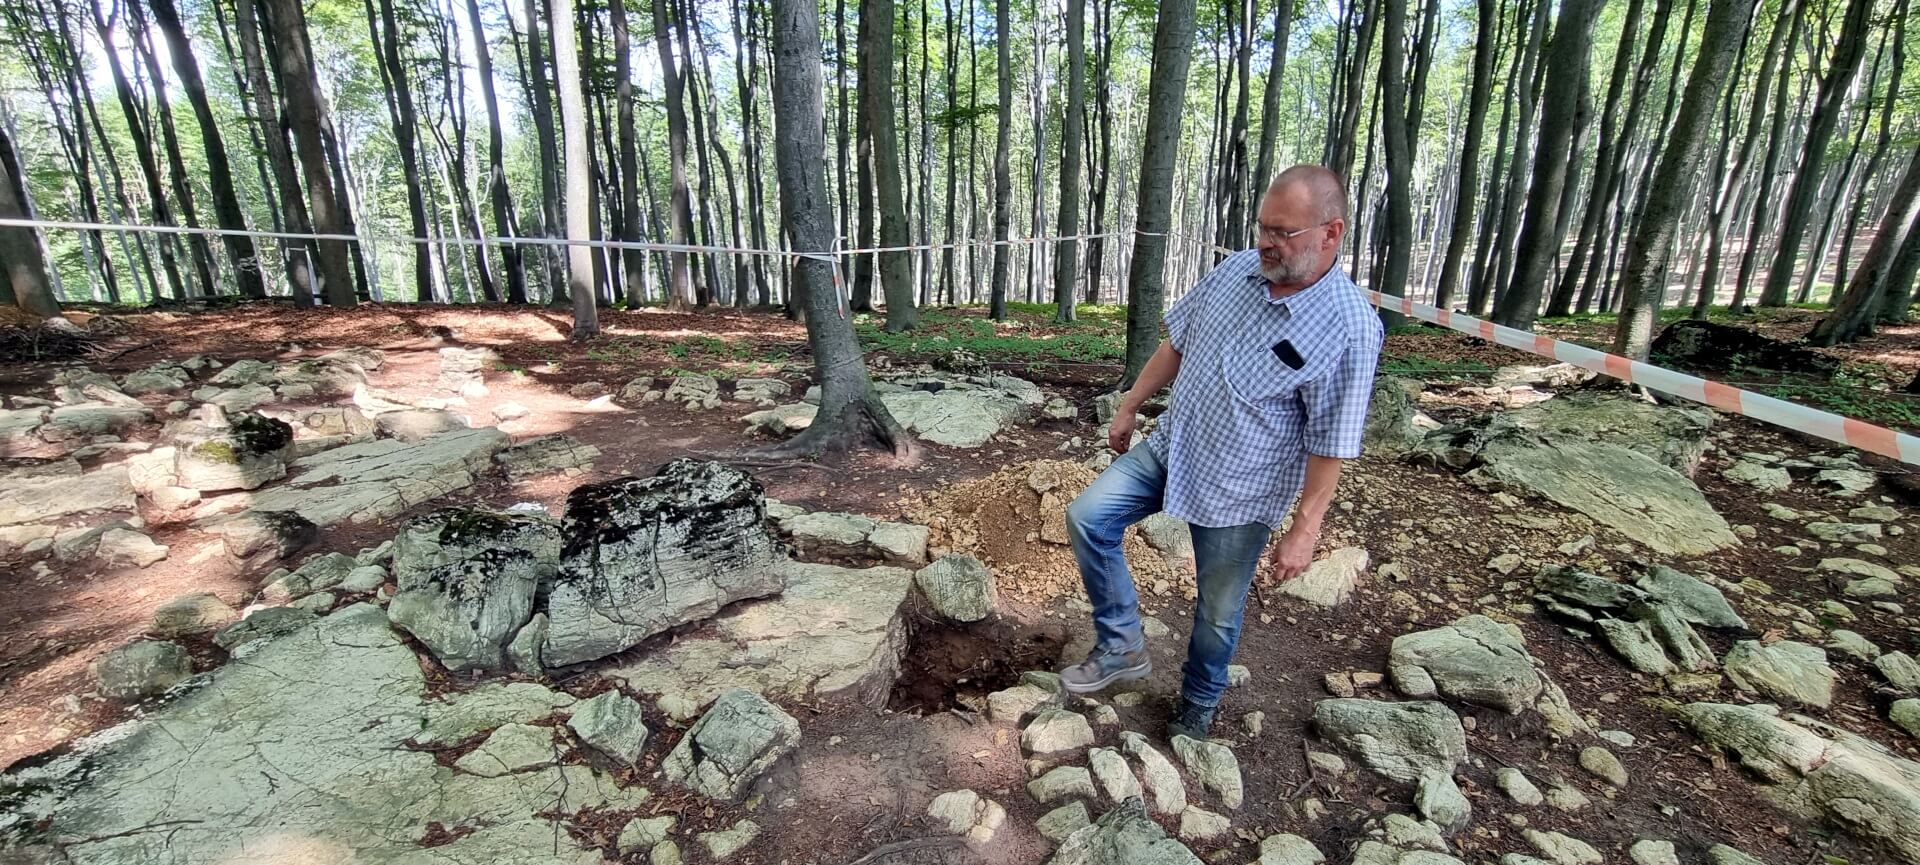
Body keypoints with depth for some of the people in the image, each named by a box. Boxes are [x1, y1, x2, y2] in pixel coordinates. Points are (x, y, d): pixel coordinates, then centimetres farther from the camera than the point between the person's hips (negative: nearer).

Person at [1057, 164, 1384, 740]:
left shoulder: (1350, 326, -22)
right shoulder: (1236, 270, -5)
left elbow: (1331, 443, -18)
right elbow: (1177, 342, 8)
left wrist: (1305, 529, -16)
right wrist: (1129, 406, 11)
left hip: (1239, 493, -5)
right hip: (1170, 449, 6)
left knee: (1219, 611, 11)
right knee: (1087, 519, -4)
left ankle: (1198, 705, 40)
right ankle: (1123, 648, 12)